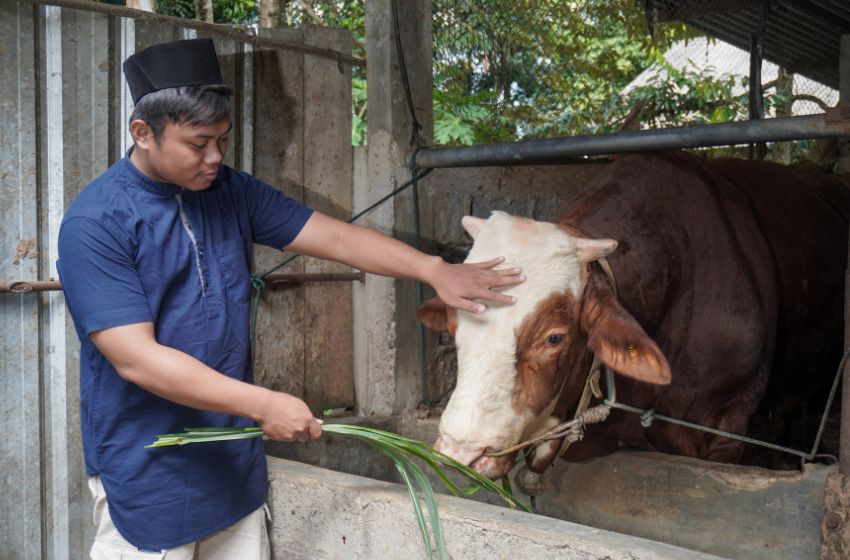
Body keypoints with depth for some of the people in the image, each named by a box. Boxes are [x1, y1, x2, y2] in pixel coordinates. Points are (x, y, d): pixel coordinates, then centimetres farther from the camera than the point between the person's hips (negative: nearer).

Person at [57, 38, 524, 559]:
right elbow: (136, 359, -22)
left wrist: (434, 270, -11)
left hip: (236, 466, 6)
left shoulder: (231, 192, 4)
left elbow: (338, 238, 1)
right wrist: (264, 405, -24)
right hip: (147, 481, -5)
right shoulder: (96, 222, -15)